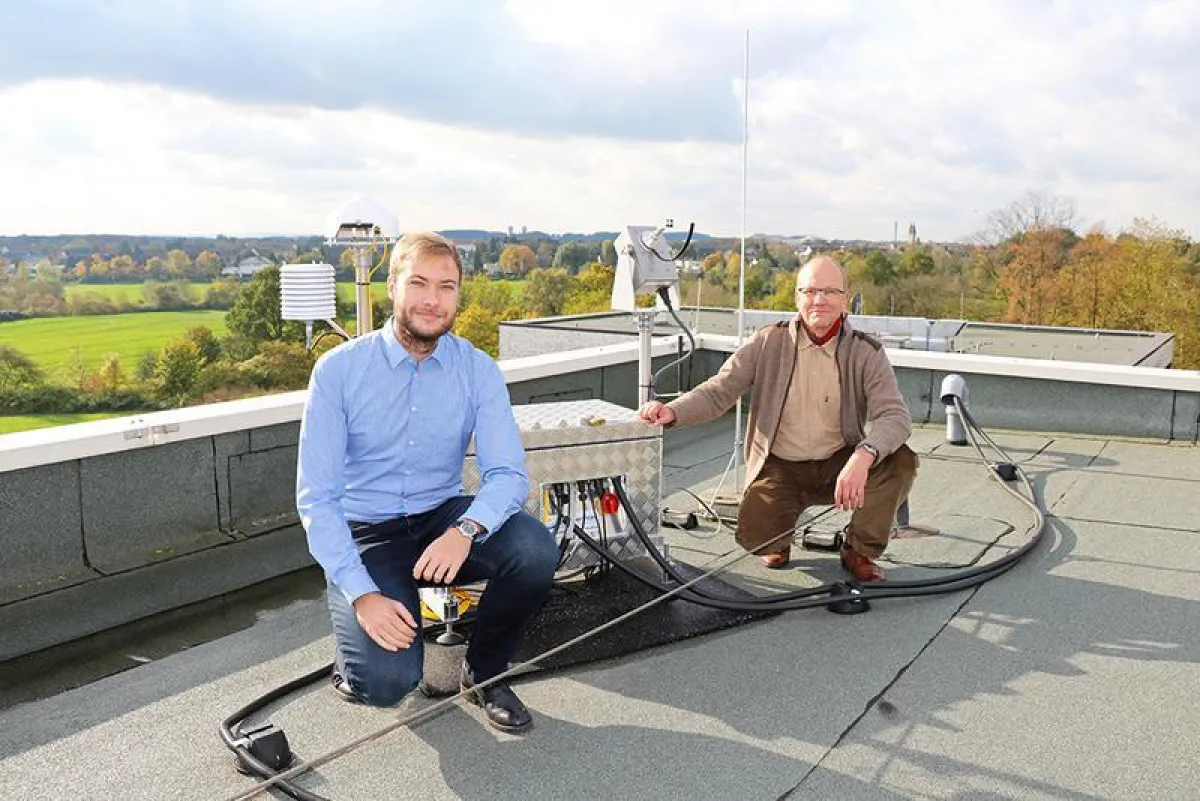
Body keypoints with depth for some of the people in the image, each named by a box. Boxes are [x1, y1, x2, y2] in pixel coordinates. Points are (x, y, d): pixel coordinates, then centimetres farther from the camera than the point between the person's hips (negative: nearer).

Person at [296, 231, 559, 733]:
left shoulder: (478, 370, -5)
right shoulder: (338, 369, -12)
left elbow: (508, 473, -13)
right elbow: (315, 496, -13)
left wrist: (467, 529, -36)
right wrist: (362, 593, -24)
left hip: (444, 521, 3)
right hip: (366, 534, -2)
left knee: (535, 550, -27)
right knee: (388, 681, -25)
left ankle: (484, 673, 1)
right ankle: (353, 641, 15)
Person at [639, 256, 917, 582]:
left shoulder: (866, 352, -7)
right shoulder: (768, 343, -5)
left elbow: (896, 415, -19)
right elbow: (718, 391, -7)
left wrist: (864, 456, -41)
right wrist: (672, 412, -29)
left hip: (839, 465, 1)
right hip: (781, 467, -1)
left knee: (901, 461, -26)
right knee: (753, 534, -26)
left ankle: (860, 551, 0)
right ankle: (780, 541, 17)